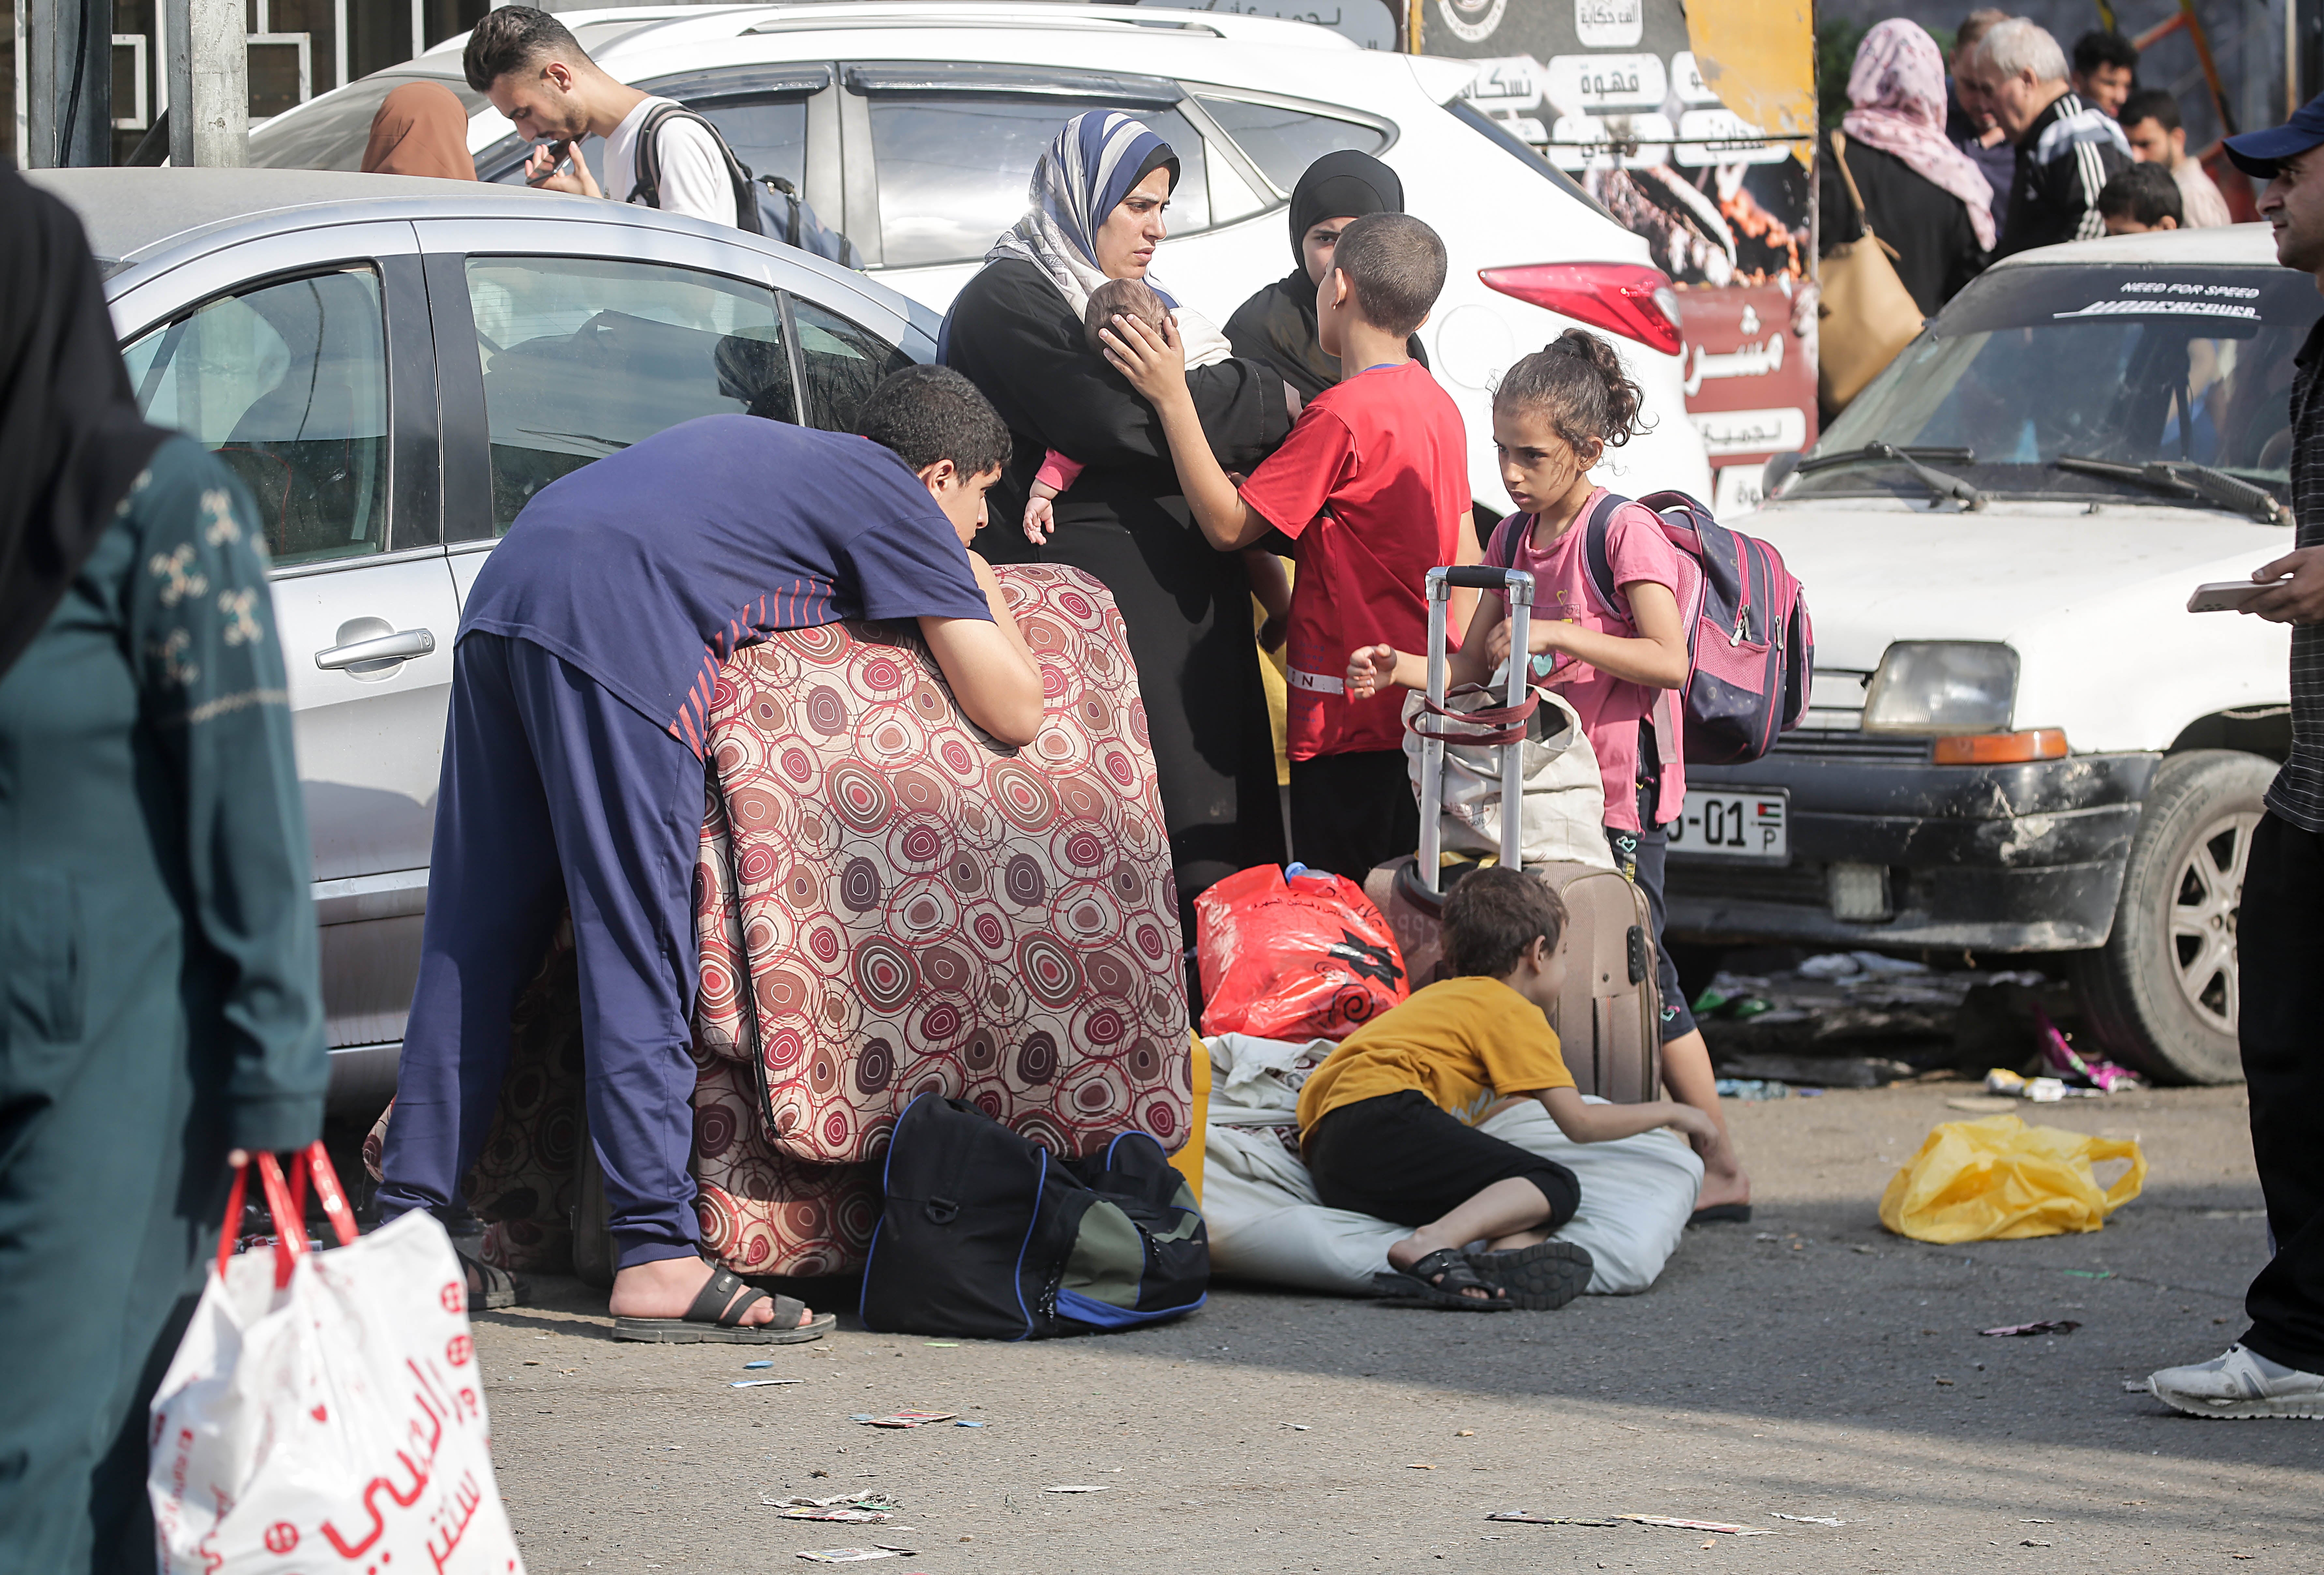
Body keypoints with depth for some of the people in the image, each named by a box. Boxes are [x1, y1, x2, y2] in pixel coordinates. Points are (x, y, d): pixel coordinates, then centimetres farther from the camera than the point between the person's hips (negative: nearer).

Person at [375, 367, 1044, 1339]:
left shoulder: (771, 452, 35)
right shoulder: (895, 498, 14)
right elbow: (1014, 710, 13)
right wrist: (983, 594, 32)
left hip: (505, 590, 8)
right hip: (618, 626, -8)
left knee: (472, 944, 10)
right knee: (637, 959, -8)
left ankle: (408, 1225, 13)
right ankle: (657, 1259, -11)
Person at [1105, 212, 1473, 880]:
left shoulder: (1342, 414, -17)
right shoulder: (1438, 405, 10)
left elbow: (1229, 525, -15)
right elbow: (1466, 563, 14)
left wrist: (1173, 399, -14)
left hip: (1350, 718, -9)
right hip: (1424, 709, 9)